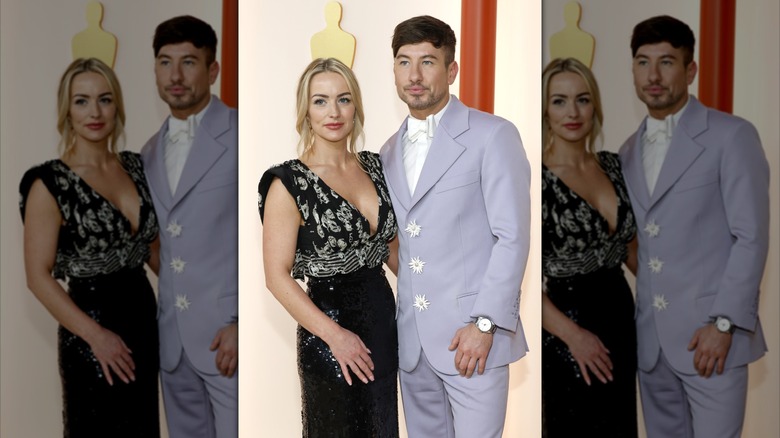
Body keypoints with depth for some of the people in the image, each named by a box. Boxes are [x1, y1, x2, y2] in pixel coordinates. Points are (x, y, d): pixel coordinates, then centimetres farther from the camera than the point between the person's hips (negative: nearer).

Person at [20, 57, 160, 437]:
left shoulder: (135, 166, 4)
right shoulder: (50, 184, -13)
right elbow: (38, 276, -13)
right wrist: (96, 335, -18)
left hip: (143, 314, 6)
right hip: (92, 331, -5)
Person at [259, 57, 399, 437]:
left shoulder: (373, 166, 5)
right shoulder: (289, 184, -14)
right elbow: (277, 276, -14)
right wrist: (334, 334, -19)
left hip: (383, 318, 6)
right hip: (330, 331, -6)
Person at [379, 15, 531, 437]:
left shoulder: (493, 136, -5)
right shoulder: (390, 150, 14)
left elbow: (512, 237, -10)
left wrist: (484, 323, -16)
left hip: (471, 337, -5)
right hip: (412, 339, 6)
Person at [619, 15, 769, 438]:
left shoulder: (732, 136, -5)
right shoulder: (629, 150, 13)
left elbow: (751, 237, -9)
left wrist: (723, 323, -15)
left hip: (709, 335, -5)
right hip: (650, 339, 5)